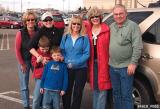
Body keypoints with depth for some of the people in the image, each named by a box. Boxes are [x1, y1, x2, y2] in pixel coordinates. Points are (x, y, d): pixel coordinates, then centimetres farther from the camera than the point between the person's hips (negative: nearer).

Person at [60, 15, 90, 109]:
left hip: (81, 68, -2)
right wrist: (67, 61, -13)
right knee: (67, 91, 10)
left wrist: (75, 63, -18)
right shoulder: (65, 37, 5)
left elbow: (86, 54, -8)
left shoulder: (84, 38, -4)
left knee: (78, 92, 8)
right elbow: (61, 51, 4)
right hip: (67, 68, 2)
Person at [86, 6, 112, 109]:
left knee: (103, 87, -2)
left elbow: (110, 46, -10)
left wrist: (109, 60, -15)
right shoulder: (88, 30, 7)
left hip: (103, 62, -5)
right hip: (92, 62, 5)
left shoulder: (106, 29, -8)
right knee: (94, 87, 16)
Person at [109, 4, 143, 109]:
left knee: (126, 95, 0)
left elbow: (137, 47, -14)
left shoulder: (133, 26, -9)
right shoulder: (112, 26, 11)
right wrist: (110, 61, 12)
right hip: (113, 66, 7)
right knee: (116, 93, 19)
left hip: (126, 67, -6)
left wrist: (133, 63, -18)